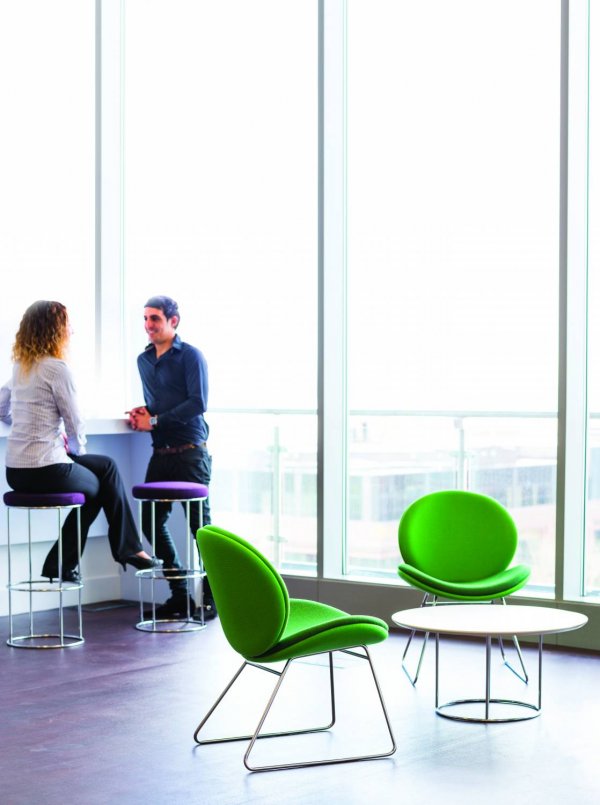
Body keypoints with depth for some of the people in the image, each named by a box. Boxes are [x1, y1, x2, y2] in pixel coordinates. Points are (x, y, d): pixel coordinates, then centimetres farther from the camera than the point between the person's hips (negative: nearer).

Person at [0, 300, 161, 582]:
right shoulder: (57, 368, -14)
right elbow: (75, 425, -8)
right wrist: (77, 451, 11)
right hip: (47, 469, -8)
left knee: (106, 466, 23)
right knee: (98, 486, 23)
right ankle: (62, 564, 24)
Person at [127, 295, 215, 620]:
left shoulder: (190, 356, -7)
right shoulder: (143, 360, 15)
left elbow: (197, 403, -15)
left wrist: (155, 421, -15)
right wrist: (142, 412, 3)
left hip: (190, 452, -7)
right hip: (161, 453, 7)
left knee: (200, 525, -3)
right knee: (152, 521, 4)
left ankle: (210, 598, 7)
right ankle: (180, 595, 15)